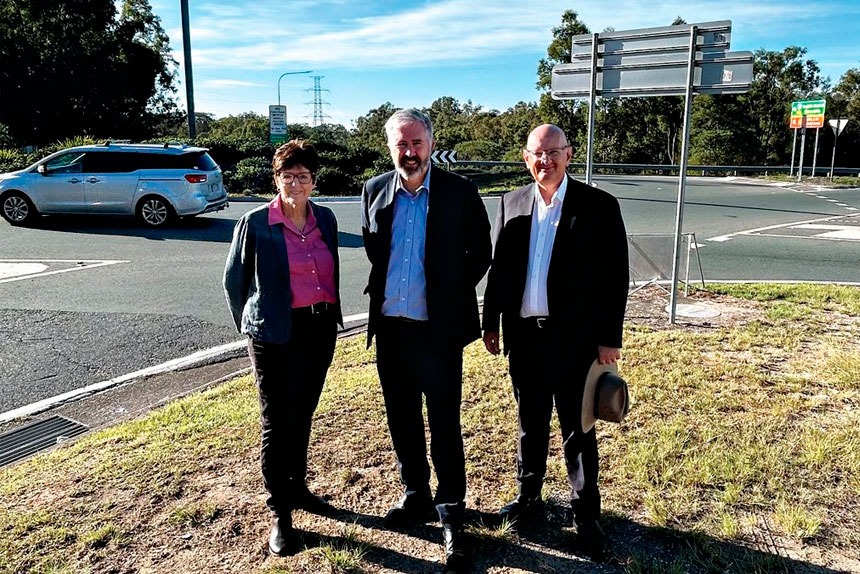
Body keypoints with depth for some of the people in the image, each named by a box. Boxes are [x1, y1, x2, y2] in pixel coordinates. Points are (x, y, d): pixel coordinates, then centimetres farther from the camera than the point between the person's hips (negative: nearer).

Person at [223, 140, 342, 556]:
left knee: (303, 415, 18)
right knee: (278, 422, 3)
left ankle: (297, 487, 38)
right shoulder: (255, 223, -9)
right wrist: (251, 327, 7)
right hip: (276, 335, -5)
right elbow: (234, 280, 1)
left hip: (322, 329, 5)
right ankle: (280, 514, 16)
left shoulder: (325, 219, 4)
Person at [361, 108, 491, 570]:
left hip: (438, 329, -4)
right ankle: (415, 496, 35)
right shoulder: (374, 191, 3)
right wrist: (381, 290, 11)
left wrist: (451, 293, 1)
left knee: (444, 424, 3)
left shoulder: (460, 192, -7)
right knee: (402, 420, 16)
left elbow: (480, 253, 2)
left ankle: (451, 515, 18)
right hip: (389, 327, 4)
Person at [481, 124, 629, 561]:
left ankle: (586, 513, 25)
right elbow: (498, 268, 9)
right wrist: (491, 322, 9)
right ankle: (528, 496, 37)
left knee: (577, 428, 9)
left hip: (574, 338, -3)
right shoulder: (511, 204, 5)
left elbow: (615, 277, -6)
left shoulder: (599, 206, -6)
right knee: (530, 422, 18)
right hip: (523, 334, 3)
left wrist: (609, 338, -8)